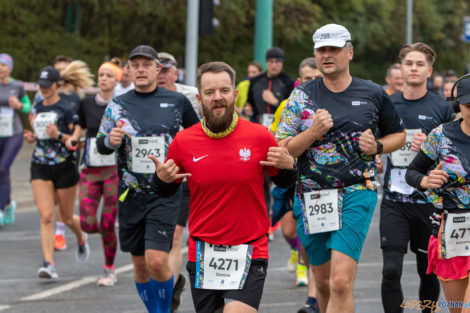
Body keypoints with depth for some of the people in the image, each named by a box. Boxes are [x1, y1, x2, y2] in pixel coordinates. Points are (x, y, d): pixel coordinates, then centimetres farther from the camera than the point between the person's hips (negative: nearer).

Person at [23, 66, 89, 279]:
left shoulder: (67, 109, -9)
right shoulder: (36, 109, 9)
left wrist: (59, 135, -25)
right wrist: (32, 137, 1)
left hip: (64, 167, -4)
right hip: (40, 167, 4)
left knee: (67, 217, 10)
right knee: (46, 216, -11)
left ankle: (81, 239, 45)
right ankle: (49, 264, -15)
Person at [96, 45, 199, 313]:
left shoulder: (177, 101, 2)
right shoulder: (118, 105, 4)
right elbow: (101, 145, -2)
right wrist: (110, 140, -23)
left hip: (165, 193, -2)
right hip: (131, 195, 2)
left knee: (157, 260, -16)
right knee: (140, 265, 8)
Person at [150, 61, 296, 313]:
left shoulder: (260, 137, -4)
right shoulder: (183, 142, 0)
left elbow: (284, 182, 10)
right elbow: (165, 193, 14)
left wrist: (288, 166, -11)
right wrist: (162, 179, -8)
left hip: (249, 254, -2)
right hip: (202, 253, 3)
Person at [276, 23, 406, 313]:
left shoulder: (373, 94, 4)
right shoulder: (302, 96, 4)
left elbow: (399, 135, 18)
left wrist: (377, 146, -3)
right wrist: (313, 132, -17)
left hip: (357, 194, -3)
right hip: (312, 198, 3)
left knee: (341, 282, -17)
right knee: (323, 281, 13)